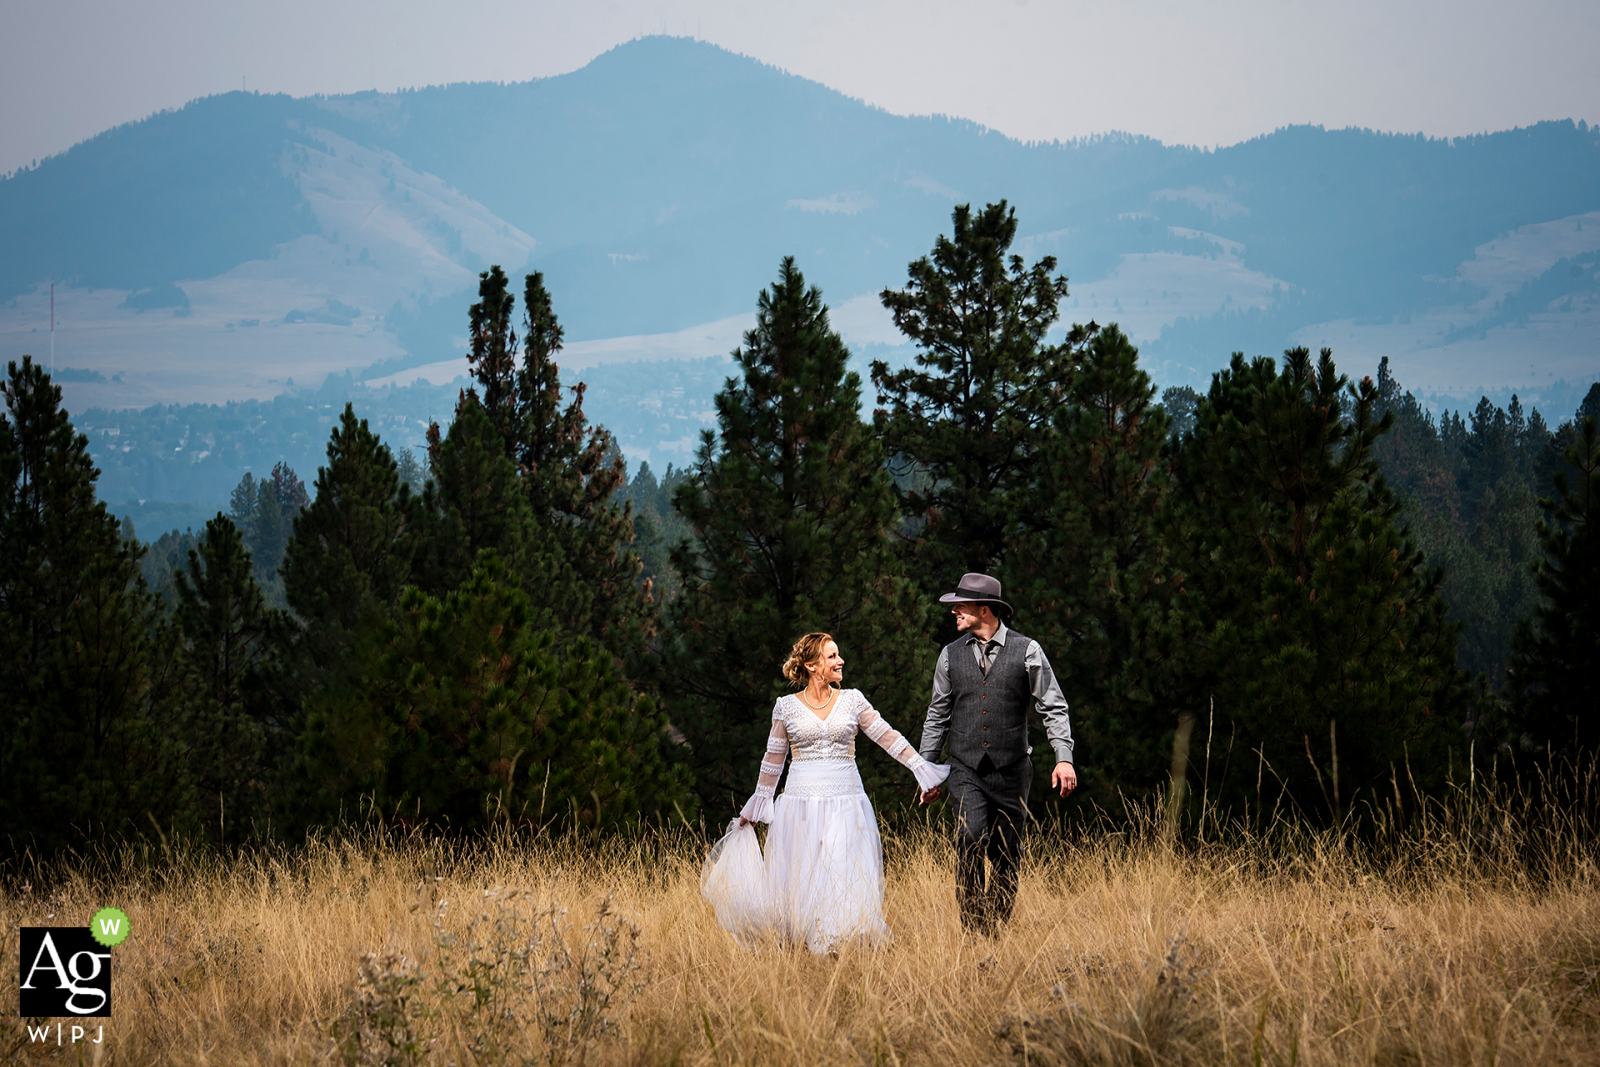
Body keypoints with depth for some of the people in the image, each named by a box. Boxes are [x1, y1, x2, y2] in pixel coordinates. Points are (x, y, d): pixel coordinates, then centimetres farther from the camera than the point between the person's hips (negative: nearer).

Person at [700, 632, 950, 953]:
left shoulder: (852, 700, 6)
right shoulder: (787, 707, 3)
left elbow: (887, 737, 4)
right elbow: (774, 758, 12)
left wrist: (920, 767, -5)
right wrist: (757, 805, 15)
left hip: (845, 804, 1)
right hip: (801, 803, -1)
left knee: (845, 879, -7)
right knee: (801, 879, 0)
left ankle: (841, 940, -3)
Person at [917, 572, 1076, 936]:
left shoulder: (1027, 651, 1)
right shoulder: (951, 655, 9)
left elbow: (1053, 707, 1)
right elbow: (937, 716, 17)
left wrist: (1064, 757, -11)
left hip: (1011, 770, 0)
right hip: (966, 770, 1)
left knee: (1006, 855, 3)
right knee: (970, 836, -22)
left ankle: (996, 931, 16)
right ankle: (970, 925, -15)